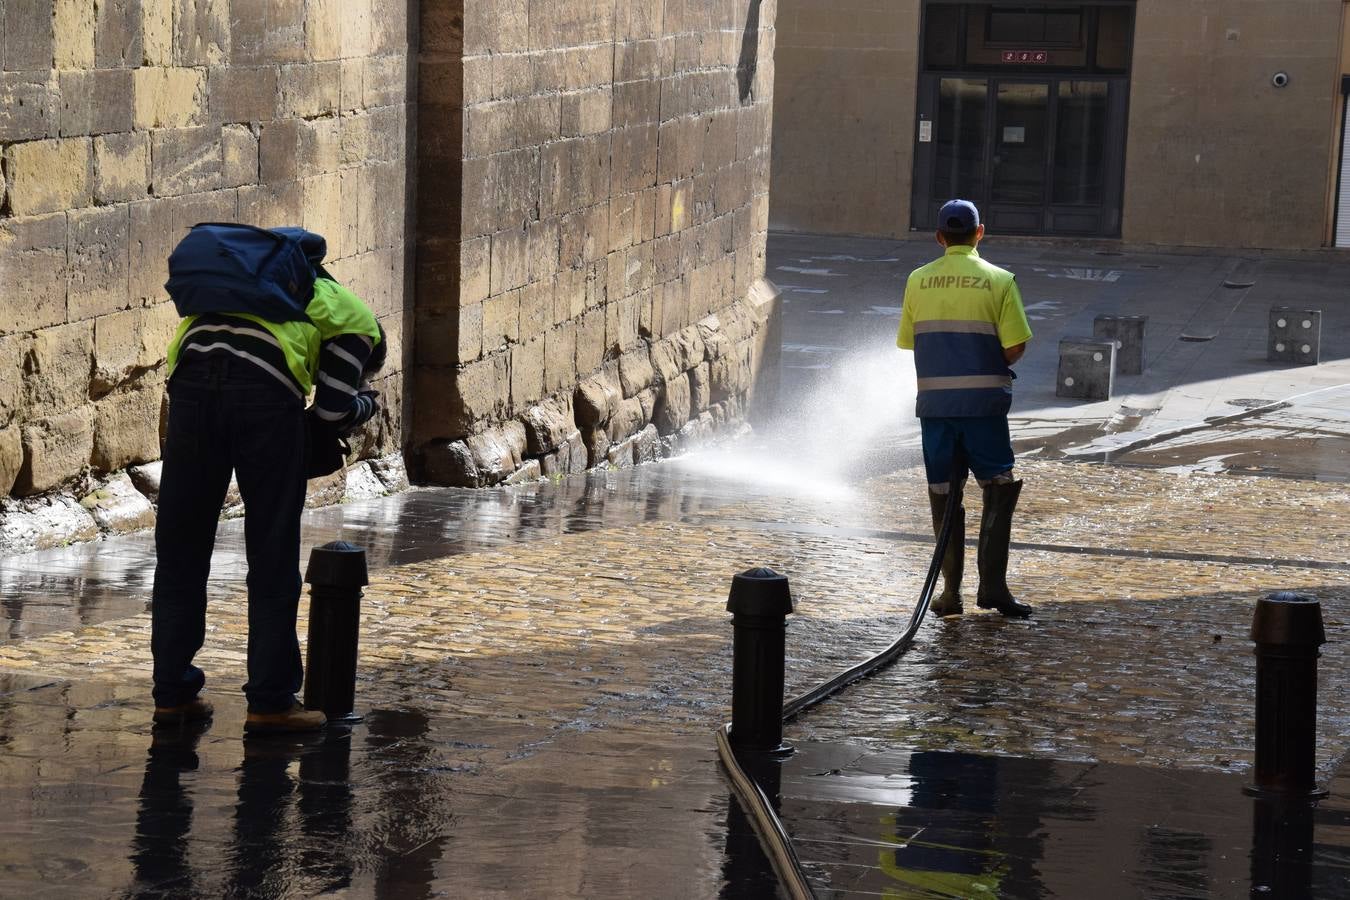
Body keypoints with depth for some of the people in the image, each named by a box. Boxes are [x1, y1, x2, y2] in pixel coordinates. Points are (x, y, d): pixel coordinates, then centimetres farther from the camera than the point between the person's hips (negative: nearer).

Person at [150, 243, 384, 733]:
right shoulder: (356, 319, 23)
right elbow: (333, 410, 9)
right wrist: (366, 403, 30)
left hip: (191, 375, 5)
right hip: (267, 392, -4)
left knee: (179, 550, 13)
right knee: (272, 558, 7)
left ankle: (172, 693, 18)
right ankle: (270, 701, 10)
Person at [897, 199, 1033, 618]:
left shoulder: (918, 280, 3)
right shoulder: (998, 281, -4)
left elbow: (908, 341, 8)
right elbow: (1015, 347, -8)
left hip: (934, 402, 3)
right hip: (983, 401, -2)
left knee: (943, 496, 9)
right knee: (998, 491, 7)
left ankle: (951, 590, 8)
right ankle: (992, 584, -2)